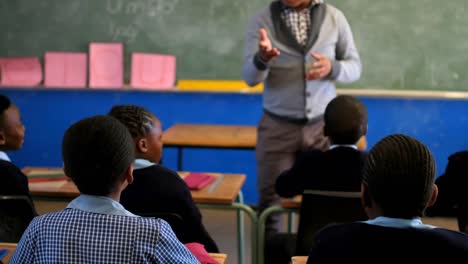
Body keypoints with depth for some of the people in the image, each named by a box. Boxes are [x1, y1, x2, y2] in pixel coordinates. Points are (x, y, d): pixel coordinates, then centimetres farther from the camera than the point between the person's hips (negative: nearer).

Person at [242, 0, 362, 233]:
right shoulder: (262, 20, -3)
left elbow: (355, 67, 4)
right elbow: (249, 77, -9)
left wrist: (332, 67, -18)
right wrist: (262, 59, -32)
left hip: (323, 125, 1)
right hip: (277, 126, -1)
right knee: (270, 200, 3)